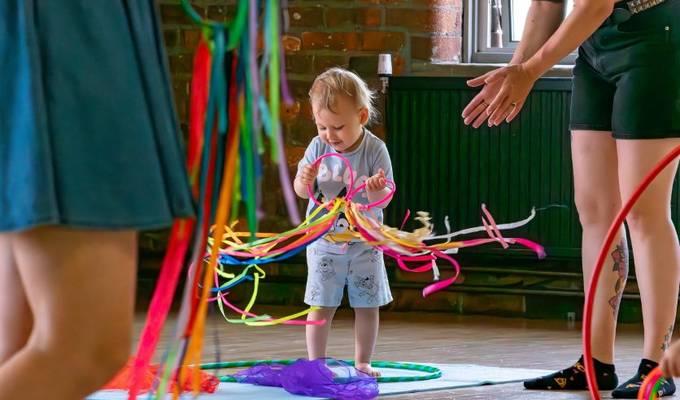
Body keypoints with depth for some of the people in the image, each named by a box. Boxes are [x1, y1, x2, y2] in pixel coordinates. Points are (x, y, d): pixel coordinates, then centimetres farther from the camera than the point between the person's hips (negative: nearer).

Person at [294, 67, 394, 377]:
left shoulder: (375, 150, -15)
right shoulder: (318, 147, -8)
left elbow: (382, 200, -15)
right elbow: (301, 191, 1)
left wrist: (376, 190, -37)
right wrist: (305, 182, -22)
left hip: (364, 243, -1)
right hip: (324, 243, 1)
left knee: (367, 305, 7)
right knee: (321, 306, 0)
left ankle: (362, 362, 20)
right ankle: (316, 363, 9)